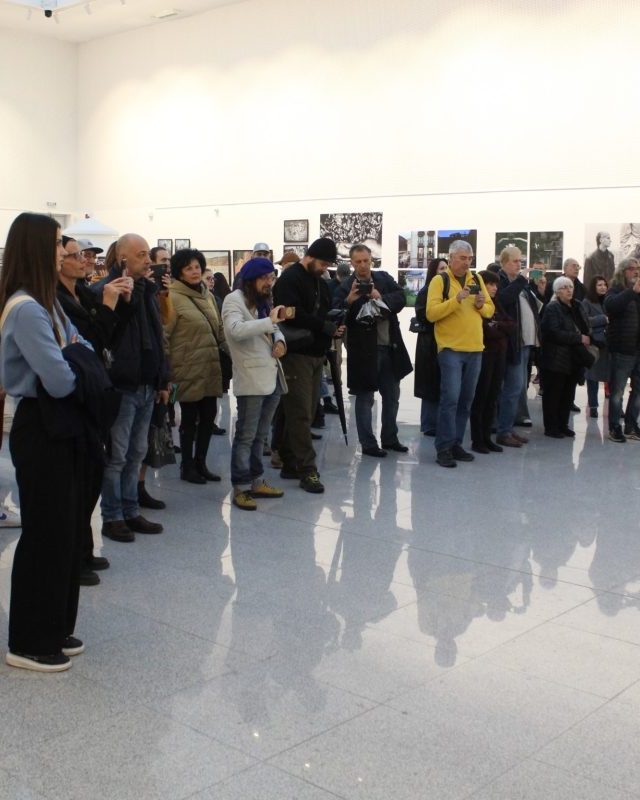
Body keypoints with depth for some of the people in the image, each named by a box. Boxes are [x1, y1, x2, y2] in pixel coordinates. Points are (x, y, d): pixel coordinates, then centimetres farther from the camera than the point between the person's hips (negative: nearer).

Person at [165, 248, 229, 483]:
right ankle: (187, 466, 18)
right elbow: (162, 335, -12)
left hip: (211, 369, 6)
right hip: (188, 370, -6)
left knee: (208, 416, 11)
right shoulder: (173, 297, -10)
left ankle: (200, 462, 25)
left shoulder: (207, 295, 12)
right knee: (190, 419, 4)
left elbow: (219, 329, 20)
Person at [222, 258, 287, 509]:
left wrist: (279, 340, 1)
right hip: (251, 378, -8)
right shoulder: (234, 300, -10)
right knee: (246, 436, -4)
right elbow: (236, 330, -27)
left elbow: (274, 328, 23)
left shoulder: (263, 300, 19)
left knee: (260, 435, 15)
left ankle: (256, 481, 23)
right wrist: (270, 320, -26)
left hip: (272, 376, 9)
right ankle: (241, 488, 2)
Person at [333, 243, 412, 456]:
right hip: (364, 349, -5)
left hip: (390, 347, 5)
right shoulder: (346, 286, -6)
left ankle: (390, 439, 29)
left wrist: (383, 298, -22)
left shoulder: (384, 278, 6)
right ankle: (368, 444, 12)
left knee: (392, 396, 15)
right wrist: (348, 300, -32)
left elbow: (401, 297, -5)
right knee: (365, 398, 4)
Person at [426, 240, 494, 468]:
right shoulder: (440, 280, -4)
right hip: (451, 349, -6)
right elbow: (431, 313, -13)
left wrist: (482, 305, -6)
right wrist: (456, 300, -22)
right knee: (450, 398, -12)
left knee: (465, 400, 10)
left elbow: (490, 310, 15)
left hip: (475, 349, 6)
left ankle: (456, 444, 19)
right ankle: (443, 448, -6)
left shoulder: (477, 280, 13)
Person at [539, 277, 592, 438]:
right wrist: (579, 338, -20)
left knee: (568, 394, 11)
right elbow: (554, 332, -22)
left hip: (573, 359, 7)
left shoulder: (578, 306, 13)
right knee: (553, 394, 0)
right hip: (556, 359, -7)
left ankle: (563, 425, 21)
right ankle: (551, 427, 7)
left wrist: (588, 338, -1)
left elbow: (586, 327, 22)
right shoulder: (552, 308, -10)